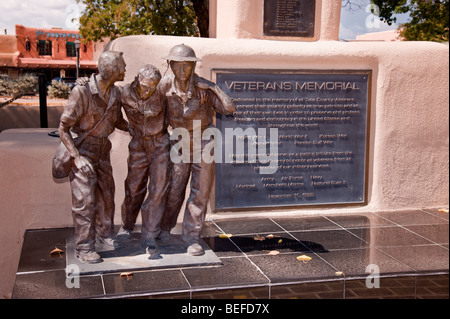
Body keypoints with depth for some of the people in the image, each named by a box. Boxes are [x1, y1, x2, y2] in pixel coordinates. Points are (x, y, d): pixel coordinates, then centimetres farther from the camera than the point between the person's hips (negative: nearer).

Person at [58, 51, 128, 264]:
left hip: (102, 150, 7)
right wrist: (76, 157, -27)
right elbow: (63, 128, -20)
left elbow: (118, 121, 15)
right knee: (84, 199, -6)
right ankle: (84, 248, 5)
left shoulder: (115, 93, -4)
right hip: (81, 150, -7)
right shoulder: (82, 92, -25)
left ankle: (104, 234, 33)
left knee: (106, 193, 13)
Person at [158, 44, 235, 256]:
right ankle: (165, 228, 30)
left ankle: (192, 237, 13)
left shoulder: (203, 87, -14)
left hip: (203, 141, -1)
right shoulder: (166, 85, -10)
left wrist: (214, 88, -25)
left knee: (200, 192, 1)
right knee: (174, 189, 5)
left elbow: (228, 109, -17)